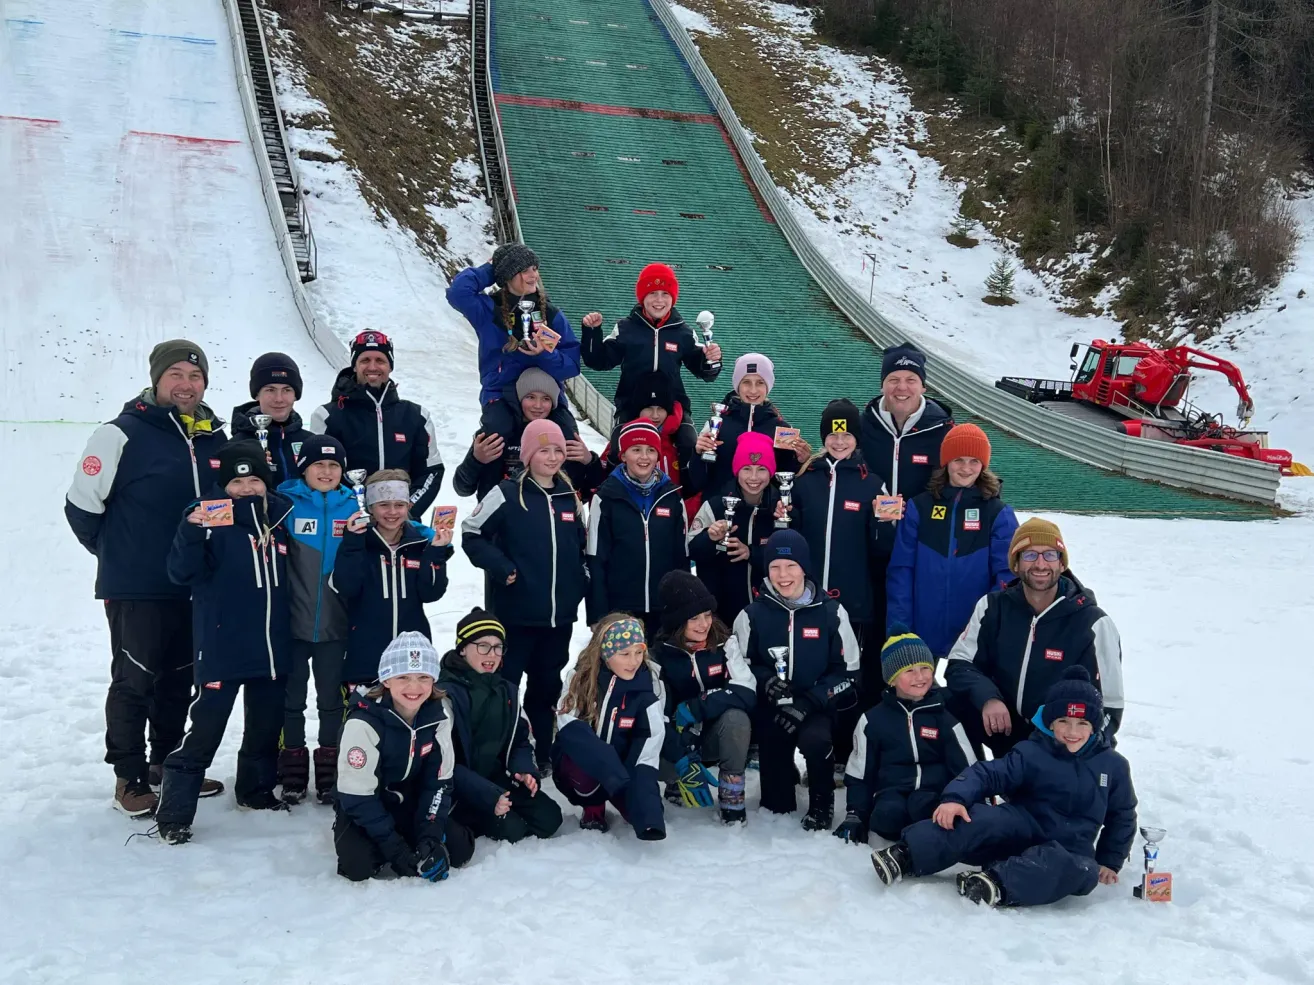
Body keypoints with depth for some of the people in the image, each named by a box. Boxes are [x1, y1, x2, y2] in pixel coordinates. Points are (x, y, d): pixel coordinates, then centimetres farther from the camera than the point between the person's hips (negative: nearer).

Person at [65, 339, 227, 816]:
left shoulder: (215, 439, 6)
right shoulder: (122, 435, -13)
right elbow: (82, 505, -8)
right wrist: (117, 553, 3)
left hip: (195, 588, 6)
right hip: (136, 590, -6)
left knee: (180, 681, 16)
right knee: (134, 681, 4)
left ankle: (167, 764, 31)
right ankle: (130, 778, 16)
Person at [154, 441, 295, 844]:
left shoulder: (279, 516, 7)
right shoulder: (210, 516, -9)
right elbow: (182, 573, -17)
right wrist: (191, 532, -30)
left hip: (273, 644, 6)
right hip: (222, 645, -6)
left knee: (267, 722, 18)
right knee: (206, 725, -6)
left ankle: (256, 788, 38)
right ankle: (173, 814, 1)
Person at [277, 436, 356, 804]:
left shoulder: (352, 505, 4)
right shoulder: (286, 502, -4)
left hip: (334, 622, 2)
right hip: (293, 620, -2)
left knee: (332, 698, 10)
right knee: (292, 697, 8)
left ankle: (330, 771, 21)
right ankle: (293, 772, 20)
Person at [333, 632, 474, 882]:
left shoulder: (438, 715, -14)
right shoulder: (364, 722, -29)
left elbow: (438, 781, -8)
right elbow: (357, 796, -24)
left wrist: (430, 838, -20)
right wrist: (395, 849, -24)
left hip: (410, 805, 4)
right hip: (362, 809, -4)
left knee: (460, 849, -13)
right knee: (360, 866, -28)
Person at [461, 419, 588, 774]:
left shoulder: (570, 497, 10)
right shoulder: (507, 494, -6)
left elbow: (582, 546, 22)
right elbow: (471, 535, -5)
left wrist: (582, 579, 9)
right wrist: (502, 568, -14)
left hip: (560, 613, 5)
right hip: (517, 612, -5)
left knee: (547, 685, 14)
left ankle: (542, 753, 26)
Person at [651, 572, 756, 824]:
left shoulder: (725, 643, -11)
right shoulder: (659, 655, -13)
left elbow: (747, 692, -23)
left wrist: (696, 707, -33)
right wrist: (684, 760, -30)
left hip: (719, 735, 0)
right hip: (679, 739, 0)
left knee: (735, 716, -33)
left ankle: (732, 794, -14)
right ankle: (677, 780, 7)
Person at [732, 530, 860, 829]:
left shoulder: (830, 612, -5)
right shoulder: (753, 615, -3)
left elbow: (846, 672, -4)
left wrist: (809, 702, -17)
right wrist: (764, 680, -20)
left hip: (817, 708, -1)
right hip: (772, 709, 1)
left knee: (814, 740, -36)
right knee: (777, 809, 2)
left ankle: (822, 804, -5)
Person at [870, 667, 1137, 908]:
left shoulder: (1113, 766, 4)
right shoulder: (1031, 754, -2)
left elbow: (1122, 816, 18)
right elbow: (988, 774, -12)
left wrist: (1109, 862, 14)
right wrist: (956, 797, -31)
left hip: (1068, 850, 1)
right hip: (1024, 829, -1)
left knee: (1081, 870, -37)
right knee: (982, 818, -34)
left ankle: (999, 883, -48)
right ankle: (907, 854, -42)